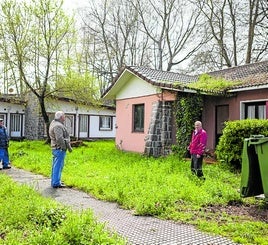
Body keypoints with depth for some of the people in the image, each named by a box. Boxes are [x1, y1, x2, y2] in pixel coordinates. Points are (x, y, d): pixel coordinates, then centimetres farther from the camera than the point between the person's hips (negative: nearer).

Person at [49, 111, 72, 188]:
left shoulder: (54, 122, 13)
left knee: (56, 165, 18)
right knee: (58, 165, -6)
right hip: (60, 148, -11)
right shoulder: (58, 126, -20)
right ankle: (56, 183, -1)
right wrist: (68, 147, -20)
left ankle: (54, 181, 28)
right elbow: (59, 139, -27)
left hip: (56, 148, 11)